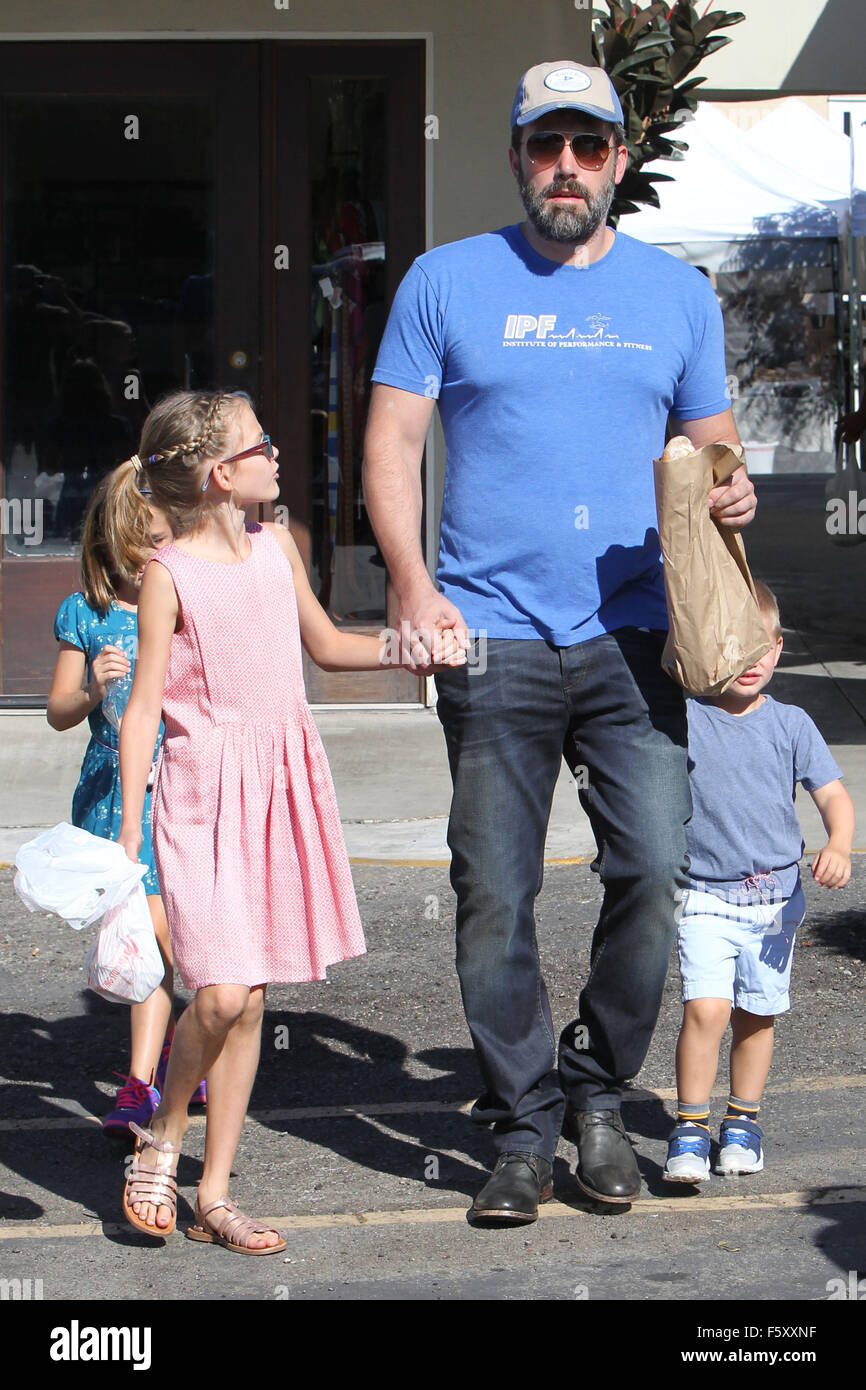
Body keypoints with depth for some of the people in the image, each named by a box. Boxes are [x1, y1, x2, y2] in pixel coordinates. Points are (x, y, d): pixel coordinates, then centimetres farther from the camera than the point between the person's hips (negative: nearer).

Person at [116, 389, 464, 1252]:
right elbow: (143, 707, -6)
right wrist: (128, 830, -9)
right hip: (204, 791, -6)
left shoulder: (276, 548, 10)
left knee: (250, 1001, 6)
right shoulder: (170, 573, -7)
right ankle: (160, 1142, 10)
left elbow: (325, 646, 27)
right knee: (222, 994, -16)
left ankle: (214, 1195, 15)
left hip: (281, 787, 6)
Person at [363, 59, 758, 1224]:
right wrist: (411, 584, -8)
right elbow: (393, 439, 5)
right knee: (495, 897, 1)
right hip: (492, 640, -1)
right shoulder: (448, 282, 7)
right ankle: (523, 1129, 14)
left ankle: (598, 1092, 13)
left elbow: (710, 445, 19)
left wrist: (731, 493, -5)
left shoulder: (677, 293, 13)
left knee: (655, 867, -8)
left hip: (632, 637, 1)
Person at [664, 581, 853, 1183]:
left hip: (777, 897, 2)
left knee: (756, 1015, 10)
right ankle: (690, 1127, -5)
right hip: (704, 896, -2)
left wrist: (839, 846, -18)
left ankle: (744, 1120, 28)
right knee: (706, 1008, -16)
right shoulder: (683, 722, -3)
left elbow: (834, 795, -1)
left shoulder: (791, 724, 3)